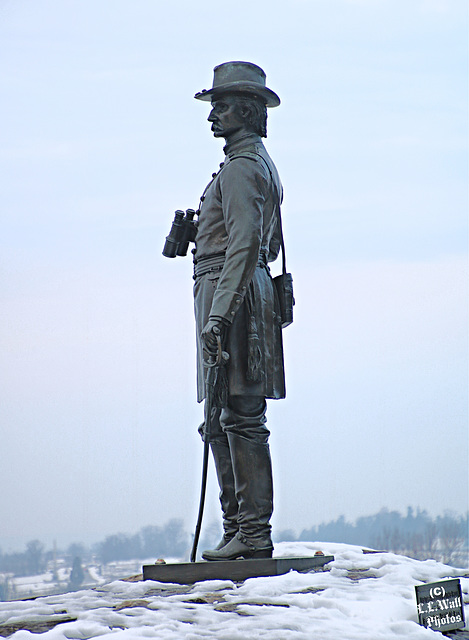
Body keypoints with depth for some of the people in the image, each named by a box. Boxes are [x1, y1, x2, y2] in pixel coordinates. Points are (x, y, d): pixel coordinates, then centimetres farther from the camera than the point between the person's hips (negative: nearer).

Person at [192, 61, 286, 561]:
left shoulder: (242, 166, -10)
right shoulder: (262, 164, 23)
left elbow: (245, 244, -20)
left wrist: (220, 313, -25)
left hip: (233, 294, -11)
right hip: (247, 295, 11)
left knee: (241, 418, -11)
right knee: (224, 421, 11)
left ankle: (254, 535, -12)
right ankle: (237, 532, 13)